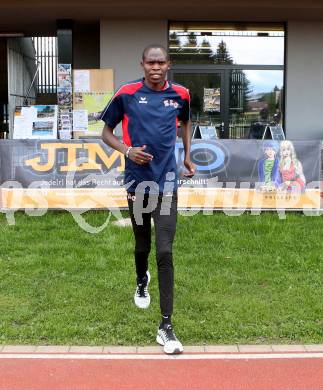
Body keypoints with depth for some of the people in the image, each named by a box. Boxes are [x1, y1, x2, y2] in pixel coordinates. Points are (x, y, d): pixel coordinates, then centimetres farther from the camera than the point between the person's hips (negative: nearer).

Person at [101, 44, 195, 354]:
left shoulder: (180, 94, 1)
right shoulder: (127, 93, -5)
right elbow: (106, 132, 4)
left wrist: (187, 156, 19)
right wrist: (127, 150, -13)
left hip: (166, 183, 0)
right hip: (137, 182, 0)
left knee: (164, 253, -9)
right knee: (142, 245, 18)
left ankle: (166, 326, -3)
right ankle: (142, 282, 53)